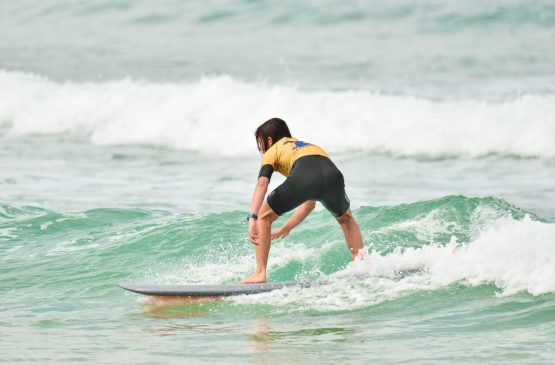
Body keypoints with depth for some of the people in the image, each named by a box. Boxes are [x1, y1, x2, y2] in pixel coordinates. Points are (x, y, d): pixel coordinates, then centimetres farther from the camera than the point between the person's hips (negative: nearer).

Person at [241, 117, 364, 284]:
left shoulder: (272, 151, 29)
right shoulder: (309, 146, 46)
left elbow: (262, 183, 6)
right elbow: (310, 202, 47)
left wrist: (252, 218, -4)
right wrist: (286, 228, 50)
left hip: (303, 177, -5)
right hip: (332, 174, 5)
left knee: (264, 216, 18)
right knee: (346, 218, 37)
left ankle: (260, 273, 10)